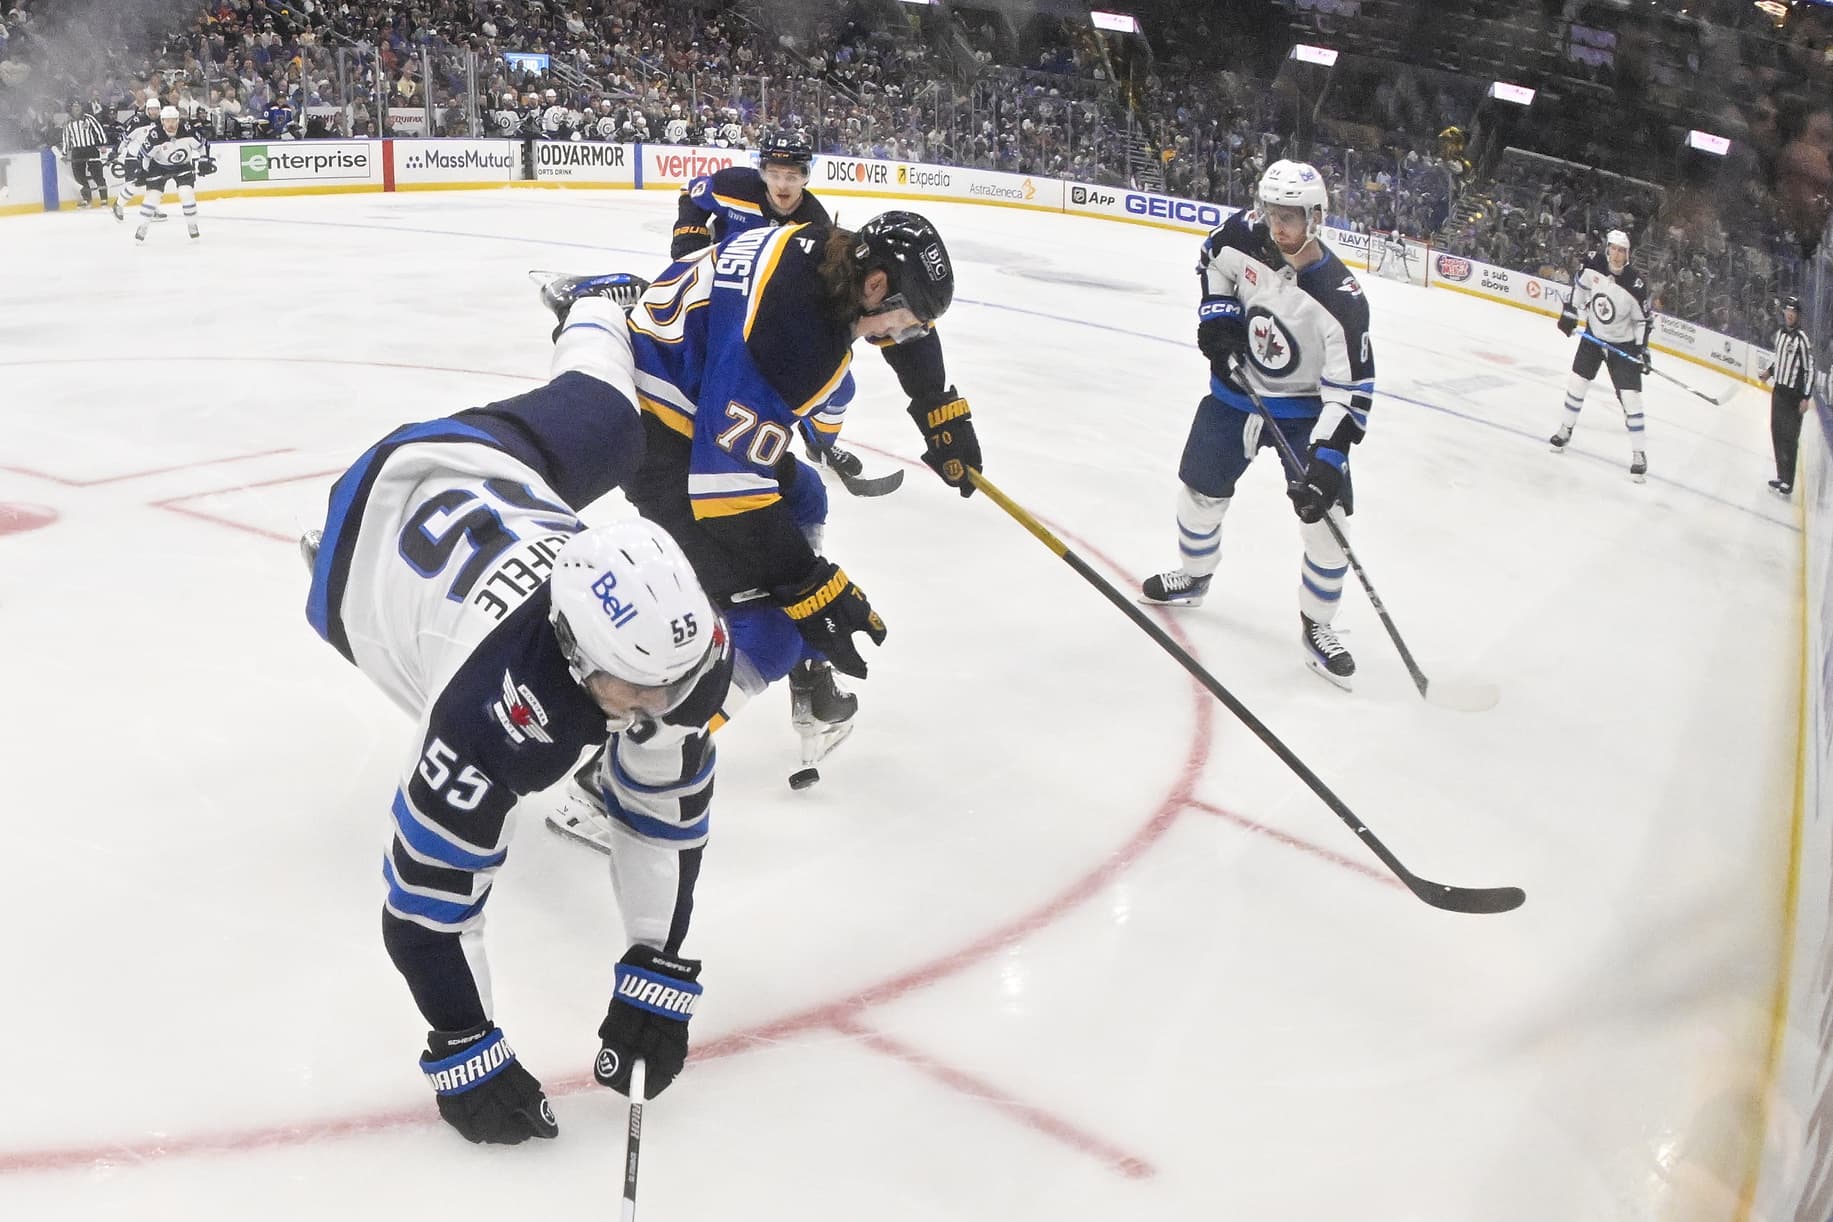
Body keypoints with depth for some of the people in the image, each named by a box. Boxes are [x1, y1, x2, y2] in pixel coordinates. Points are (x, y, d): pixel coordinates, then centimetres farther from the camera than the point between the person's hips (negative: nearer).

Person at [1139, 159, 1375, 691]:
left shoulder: (1341, 299, -29)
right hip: (1236, 392, 4)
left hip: (1306, 409, -3)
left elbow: (1350, 391, -28)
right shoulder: (1244, 237, -17)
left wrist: (1326, 462, -37)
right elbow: (1213, 260, 8)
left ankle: (1317, 627, 11)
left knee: (1326, 517, -10)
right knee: (1199, 491, 13)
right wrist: (1216, 311, -9)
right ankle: (1194, 576, 44)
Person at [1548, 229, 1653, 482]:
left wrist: (1642, 350, -16)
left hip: (1623, 344, -4)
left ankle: (1639, 455, 0)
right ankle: (1566, 430, 34)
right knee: (1576, 382, 9)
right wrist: (1569, 313, 4)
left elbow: (1643, 319, -14)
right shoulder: (1592, 266, -17)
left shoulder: (1635, 285, -25)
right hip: (1593, 336, 4)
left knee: (1630, 398, -7)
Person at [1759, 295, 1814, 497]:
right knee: (1777, 434, 14)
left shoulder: (1802, 340, -18)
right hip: (1778, 389, 8)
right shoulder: (1780, 333, 6)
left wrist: (1805, 398, -19)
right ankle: (1781, 478, 25)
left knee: (1789, 439, -8)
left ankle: (1787, 485, -5)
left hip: (1793, 395, -8)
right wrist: (1768, 371, 9)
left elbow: (1810, 370, -17)